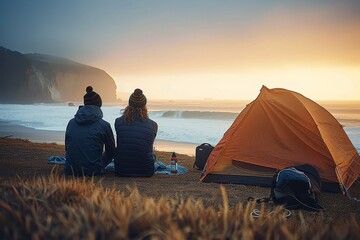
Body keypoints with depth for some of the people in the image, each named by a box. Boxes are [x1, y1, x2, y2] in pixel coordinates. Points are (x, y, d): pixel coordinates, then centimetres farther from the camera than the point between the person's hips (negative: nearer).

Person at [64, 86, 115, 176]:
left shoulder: (71, 122, 4)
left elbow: (67, 148, 13)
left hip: (70, 171, 3)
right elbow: (111, 151, 5)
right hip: (93, 172, -3)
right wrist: (101, 164, 23)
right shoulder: (104, 125, -6)